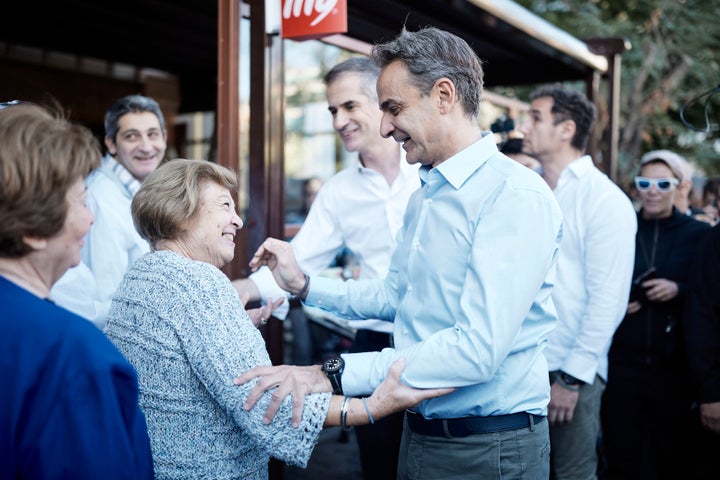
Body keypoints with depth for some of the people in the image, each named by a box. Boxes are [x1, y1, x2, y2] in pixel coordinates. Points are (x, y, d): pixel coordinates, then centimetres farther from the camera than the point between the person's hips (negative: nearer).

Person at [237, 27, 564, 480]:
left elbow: (479, 347, -28)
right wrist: (304, 285, 8)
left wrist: (333, 375, -29)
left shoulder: (517, 196, -20)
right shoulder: (423, 196, 10)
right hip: (419, 433, 8)